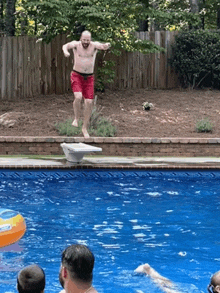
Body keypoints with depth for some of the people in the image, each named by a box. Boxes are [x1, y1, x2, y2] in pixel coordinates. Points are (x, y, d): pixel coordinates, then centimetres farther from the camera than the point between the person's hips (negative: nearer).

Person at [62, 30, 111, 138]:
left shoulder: (94, 45, -5)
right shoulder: (76, 44, -7)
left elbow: (102, 46, -23)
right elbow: (66, 45, -22)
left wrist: (106, 46, -48)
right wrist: (65, 51, -46)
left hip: (89, 78, 2)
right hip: (76, 76, -2)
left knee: (89, 102, -2)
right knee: (78, 97, -25)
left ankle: (85, 128, 12)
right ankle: (76, 118, 0)